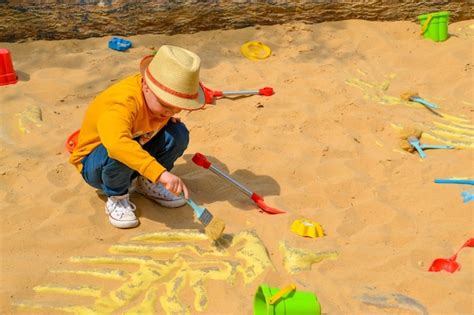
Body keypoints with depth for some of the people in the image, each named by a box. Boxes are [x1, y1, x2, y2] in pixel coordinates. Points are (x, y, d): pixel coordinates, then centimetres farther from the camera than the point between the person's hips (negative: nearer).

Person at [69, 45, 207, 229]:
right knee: (119, 155, -42)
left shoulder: (164, 96, -14)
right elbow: (116, 143, -60)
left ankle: (148, 184, 6)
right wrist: (160, 173, -65)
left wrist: (169, 116, -8)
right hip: (95, 163, -6)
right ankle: (117, 198, -10)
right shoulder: (123, 103, -38)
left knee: (178, 134, -16)